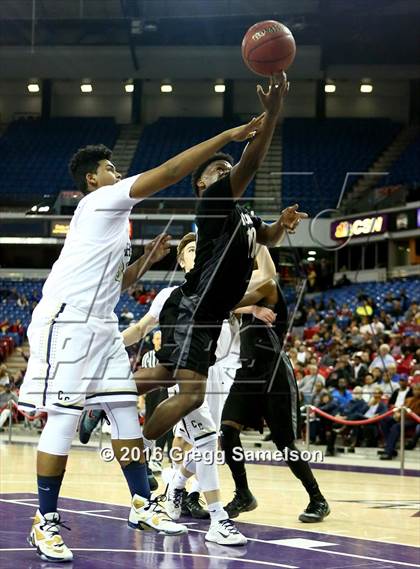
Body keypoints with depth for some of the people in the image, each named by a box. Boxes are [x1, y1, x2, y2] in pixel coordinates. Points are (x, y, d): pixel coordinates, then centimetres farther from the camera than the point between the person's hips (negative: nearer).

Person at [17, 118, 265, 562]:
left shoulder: (114, 217, 23)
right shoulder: (100, 201, -6)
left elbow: (115, 283, 27)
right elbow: (169, 172, -15)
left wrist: (147, 259, 13)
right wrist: (228, 136, -14)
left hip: (100, 325, 10)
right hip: (66, 322, -10)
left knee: (125, 411, 8)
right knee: (63, 421, -9)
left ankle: (142, 506, 15)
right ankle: (45, 524, -3)